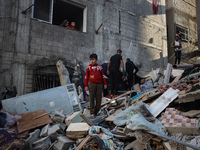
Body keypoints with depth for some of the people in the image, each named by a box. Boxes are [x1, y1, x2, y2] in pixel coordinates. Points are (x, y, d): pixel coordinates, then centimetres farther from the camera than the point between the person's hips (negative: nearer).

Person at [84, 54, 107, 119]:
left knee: (99, 98, 4)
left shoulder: (100, 67, 9)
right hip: (92, 84, -2)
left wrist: (105, 84, 10)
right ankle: (92, 113, 4)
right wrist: (86, 85, -1)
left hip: (99, 84, 2)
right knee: (91, 99, -2)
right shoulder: (89, 67, 4)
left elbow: (103, 76, 14)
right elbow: (86, 77, 4)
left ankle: (97, 111, 17)